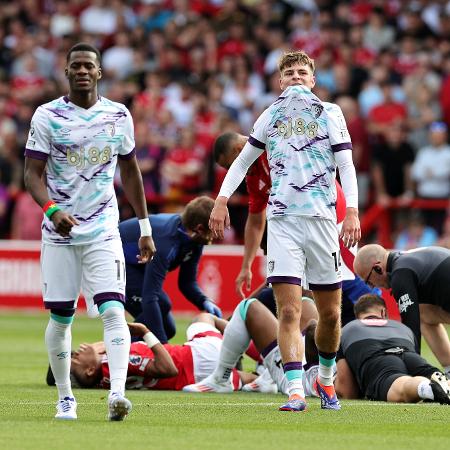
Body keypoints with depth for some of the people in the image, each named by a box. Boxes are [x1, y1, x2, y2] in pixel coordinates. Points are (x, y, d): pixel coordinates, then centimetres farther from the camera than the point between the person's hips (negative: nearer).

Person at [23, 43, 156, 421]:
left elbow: (130, 172, 15)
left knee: (113, 310, -15)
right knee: (61, 317, 4)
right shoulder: (47, 116, -3)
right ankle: (65, 398, 18)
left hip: (103, 230, 1)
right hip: (60, 232, -1)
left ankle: (117, 392, -25)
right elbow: (33, 174, -5)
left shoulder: (119, 116, 5)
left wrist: (145, 228, 14)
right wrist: (52, 209, -25)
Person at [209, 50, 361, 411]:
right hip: (282, 219, 0)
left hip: (322, 218, 0)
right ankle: (296, 392, -15)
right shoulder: (271, 116, 14)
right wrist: (222, 200, 7)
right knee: (289, 311, -11)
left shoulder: (330, 113, 8)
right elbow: (243, 161, 20)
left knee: (330, 313, 6)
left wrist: (352, 211, -11)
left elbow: (346, 164, 2)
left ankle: (326, 378, 29)